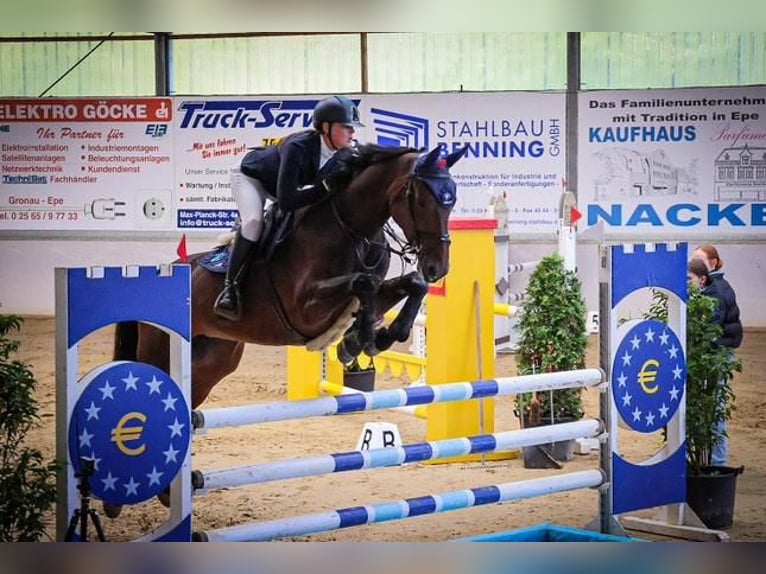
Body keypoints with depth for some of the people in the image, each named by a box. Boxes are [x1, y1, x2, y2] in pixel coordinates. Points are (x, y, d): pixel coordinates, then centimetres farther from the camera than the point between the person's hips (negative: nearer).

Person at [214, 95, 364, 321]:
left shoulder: (349, 150, -26)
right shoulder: (298, 147, -44)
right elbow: (286, 201, -47)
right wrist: (327, 186, -49)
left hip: (287, 182, 8)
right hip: (250, 176, -8)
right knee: (253, 221, -28)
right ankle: (230, 287, -19)